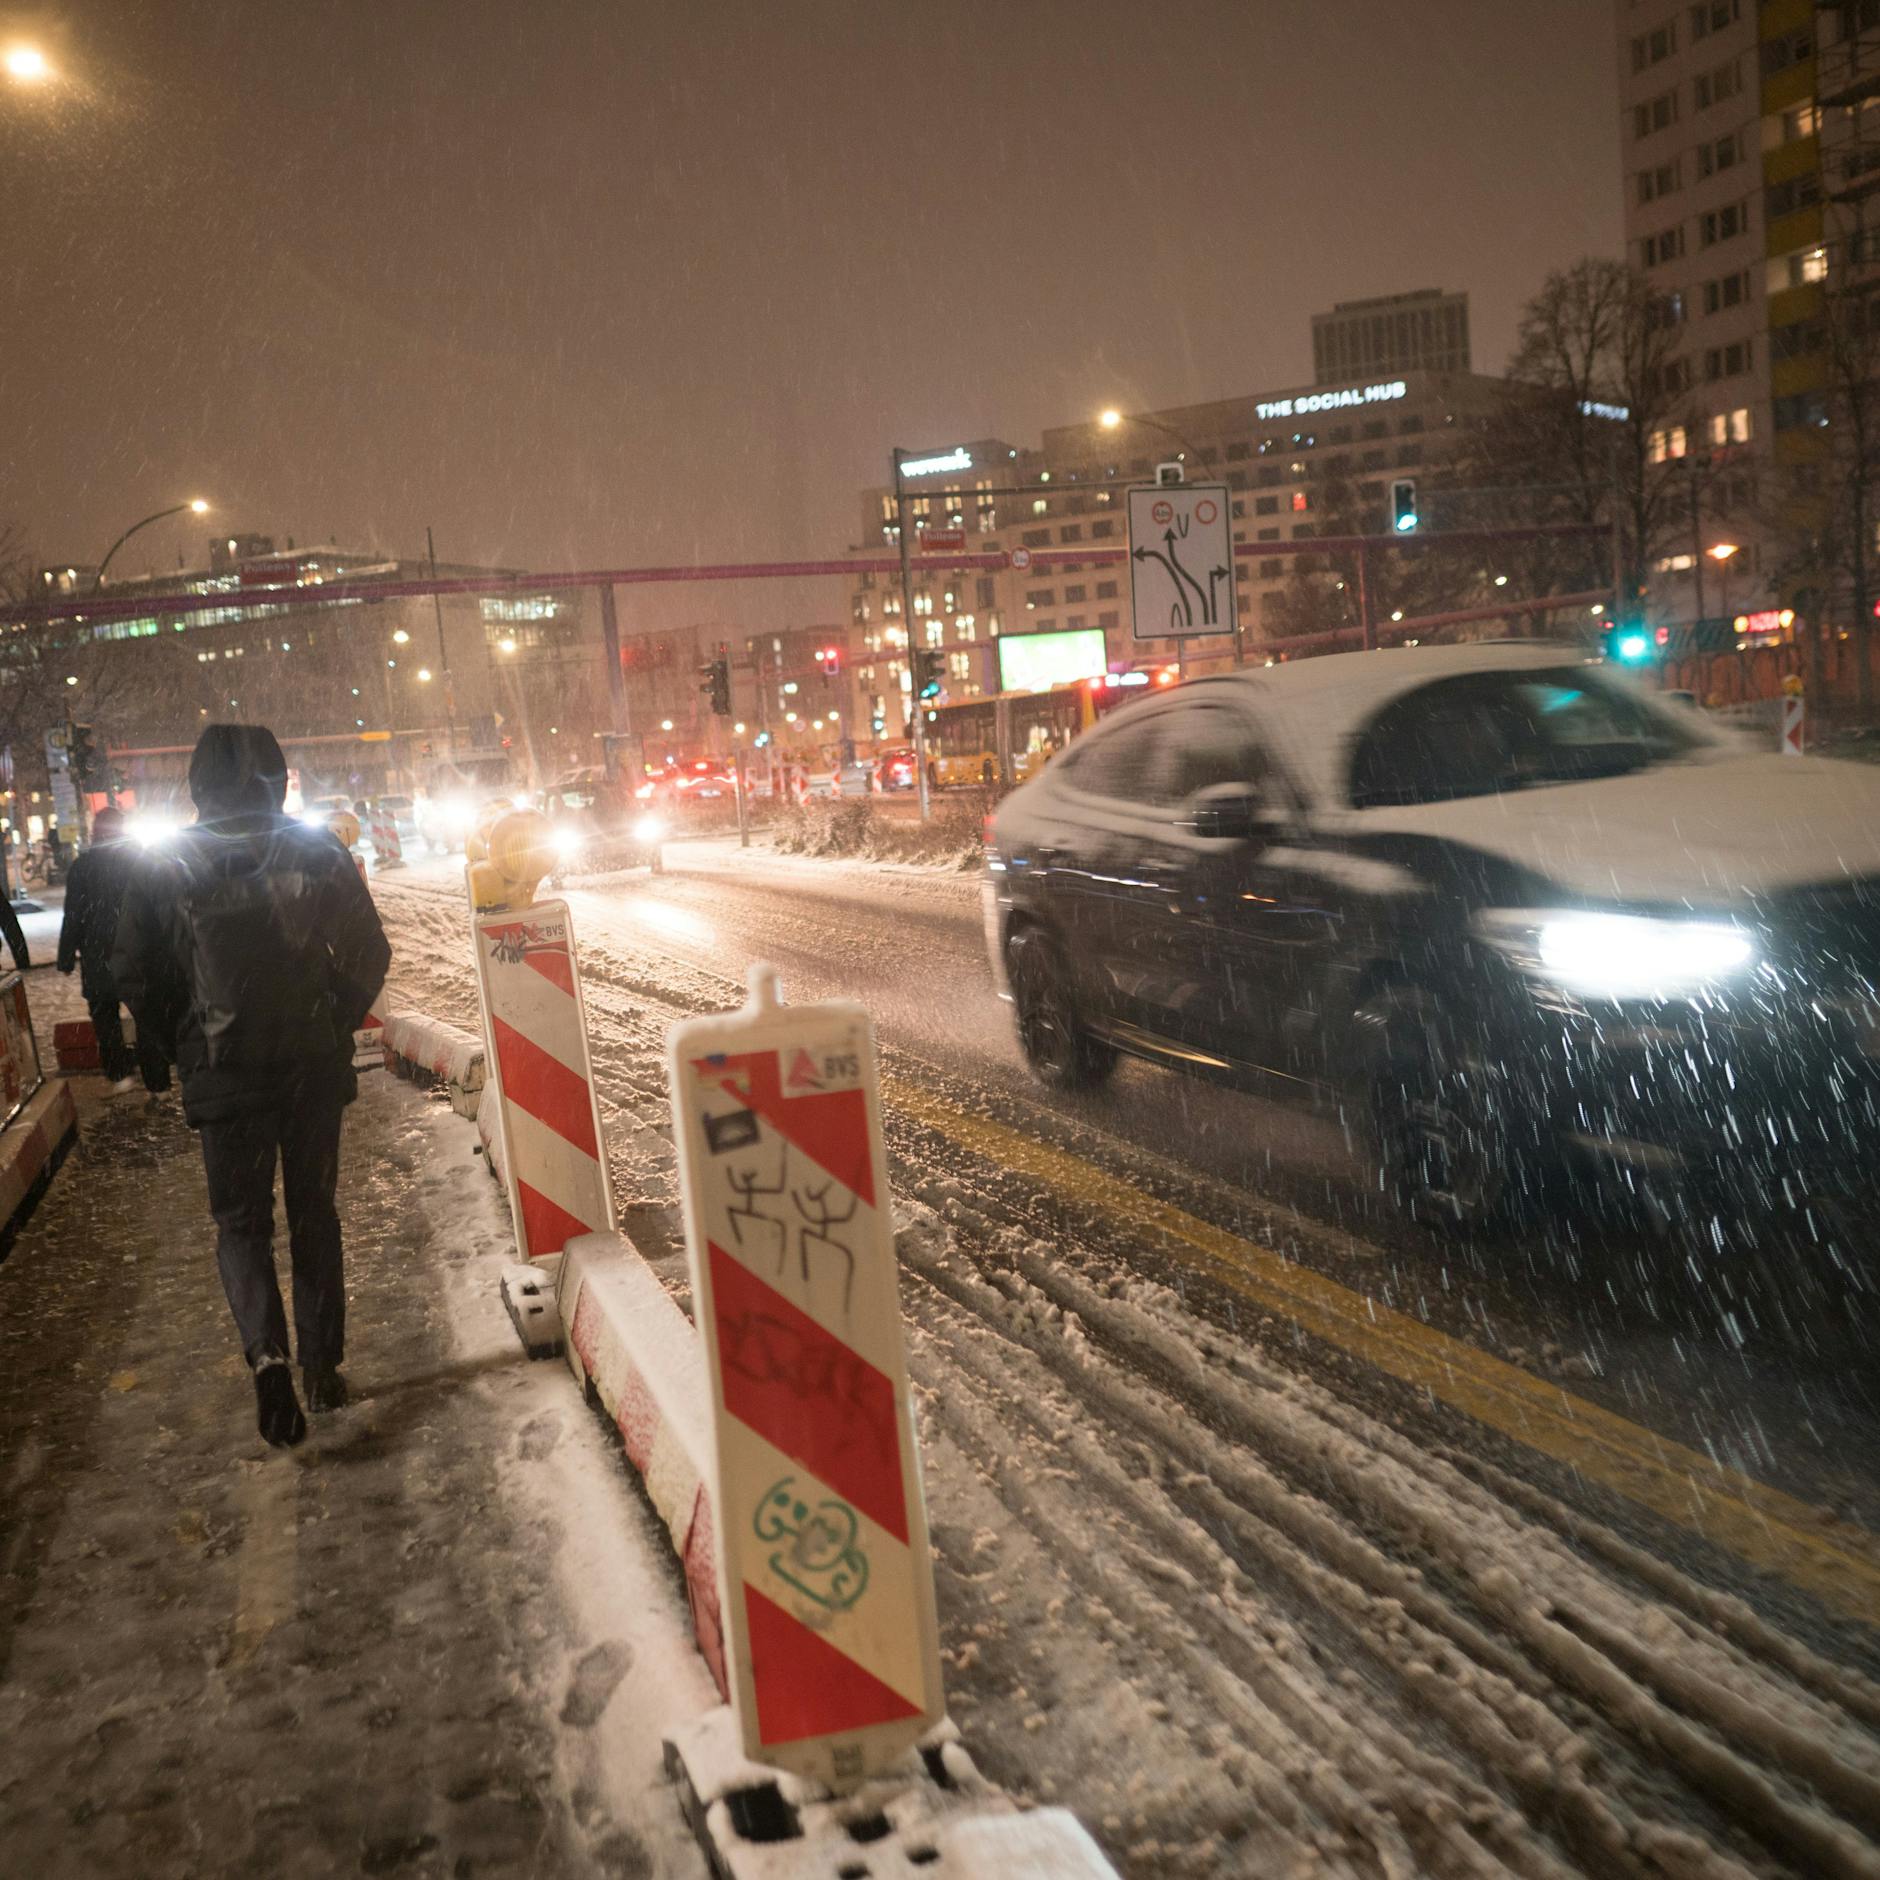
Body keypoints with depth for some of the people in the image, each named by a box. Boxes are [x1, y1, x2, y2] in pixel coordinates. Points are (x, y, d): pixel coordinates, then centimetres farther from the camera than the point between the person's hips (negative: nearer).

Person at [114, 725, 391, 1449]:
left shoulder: (164, 867, -6)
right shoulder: (317, 851, -5)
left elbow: (133, 974, -2)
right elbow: (369, 953, -2)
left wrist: (183, 1050, 10)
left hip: (223, 1078, -1)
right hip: (315, 1069, 1)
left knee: (241, 1221, 11)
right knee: (313, 1213, 15)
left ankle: (267, 1354, -10)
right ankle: (322, 1366, 22)